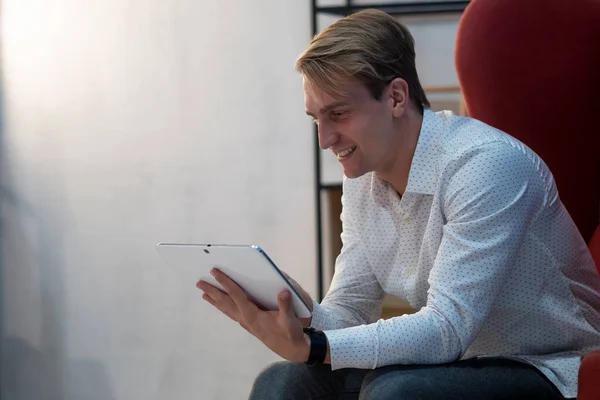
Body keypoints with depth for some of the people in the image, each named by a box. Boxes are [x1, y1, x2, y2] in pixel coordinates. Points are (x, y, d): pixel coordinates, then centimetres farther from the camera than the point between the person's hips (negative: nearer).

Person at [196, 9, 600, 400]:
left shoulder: (484, 165, -22)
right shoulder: (362, 177, 4)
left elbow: (448, 327, -27)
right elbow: (348, 314, 5)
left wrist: (312, 348, -35)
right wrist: (301, 320, -19)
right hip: (456, 364, 8)